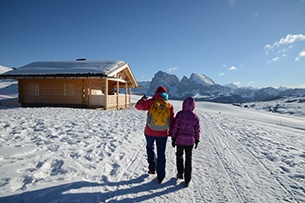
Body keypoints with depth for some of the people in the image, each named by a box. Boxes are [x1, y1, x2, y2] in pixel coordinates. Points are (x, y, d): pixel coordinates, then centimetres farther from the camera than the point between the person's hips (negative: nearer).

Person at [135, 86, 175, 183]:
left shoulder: (151, 102, -8)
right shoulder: (169, 105, 0)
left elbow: (139, 106, -11)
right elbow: (171, 120, 3)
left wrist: (143, 99, 8)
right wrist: (171, 131, 14)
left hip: (150, 132, -1)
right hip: (163, 133, 1)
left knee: (150, 148, 26)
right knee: (161, 154, 11)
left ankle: (152, 167, 23)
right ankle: (160, 176, 18)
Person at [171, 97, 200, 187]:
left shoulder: (179, 114, -12)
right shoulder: (195, 116, -7)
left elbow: (175, 127, -10)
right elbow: (197, 130, -1)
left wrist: (173, 138, 0)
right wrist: (197, 140, 12)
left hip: (179, 139, -1)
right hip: (190, 141, 1)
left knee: (179, 156, 23)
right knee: (188, 159, 12)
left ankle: (180, 173, 30)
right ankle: (187, 180, 19)